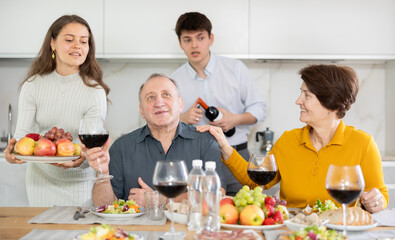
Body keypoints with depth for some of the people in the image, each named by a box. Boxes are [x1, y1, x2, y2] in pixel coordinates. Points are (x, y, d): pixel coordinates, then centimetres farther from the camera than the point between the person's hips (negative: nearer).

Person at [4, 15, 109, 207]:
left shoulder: (95, 92, -13)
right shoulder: (32, 85, -4)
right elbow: (23, 131, -8)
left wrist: (80, 159, -38)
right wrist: (13, 148, -30)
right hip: (40, 180, 2)